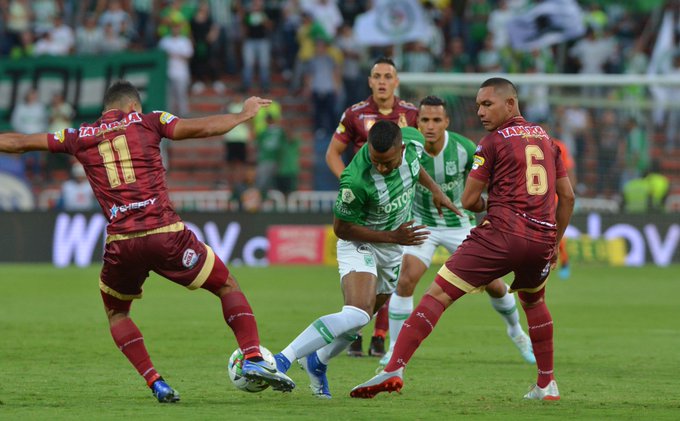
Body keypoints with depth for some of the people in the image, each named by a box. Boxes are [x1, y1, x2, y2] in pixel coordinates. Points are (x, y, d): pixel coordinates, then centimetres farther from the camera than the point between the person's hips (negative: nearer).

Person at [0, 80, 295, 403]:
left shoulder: (79, 137, 16)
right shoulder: (147, 121, 11)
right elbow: (202, 128, 2)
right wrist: (244, 114, 15)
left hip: (121, 243, 1)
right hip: (167, 233, -1)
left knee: (116, 313, 26)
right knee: (227, 286, 16)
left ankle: (155, 383, 9)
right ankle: (253, 358, -1)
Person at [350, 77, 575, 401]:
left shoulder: (493, 142, 1)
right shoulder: (546, 140, 18)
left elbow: (469, 201, -1)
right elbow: (567, 196, 19)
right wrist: (555, 243, 27)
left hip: (501, 233, -6)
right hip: (542, 238, 6)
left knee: (437, 295, -7)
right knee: (533, 301, 34)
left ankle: (394, 369, -20)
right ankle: (547, 384, 33)